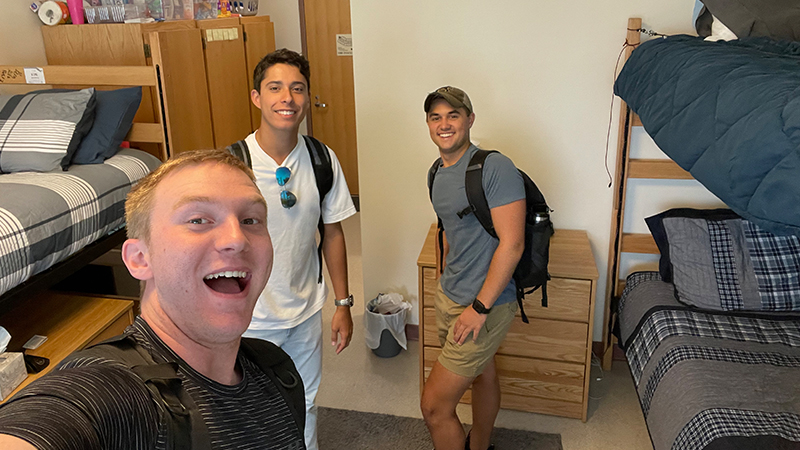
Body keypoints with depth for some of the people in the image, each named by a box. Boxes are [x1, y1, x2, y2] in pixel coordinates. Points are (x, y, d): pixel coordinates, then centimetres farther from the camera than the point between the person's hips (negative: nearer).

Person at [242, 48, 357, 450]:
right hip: (249, 316, -3)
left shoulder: (323, 160, -8)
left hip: (306, 311, 3)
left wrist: (343, 304, 4)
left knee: (304, 405, 22)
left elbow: (332, 233, 2)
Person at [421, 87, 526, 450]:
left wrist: (480, 307, -22)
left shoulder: (495, 168, -20)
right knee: (482, 375, 27)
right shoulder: (438, 173, 6)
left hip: (485, 303, -8)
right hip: (449, 295, 8)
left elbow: (511, 244, -23)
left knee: (434, 405, -4)